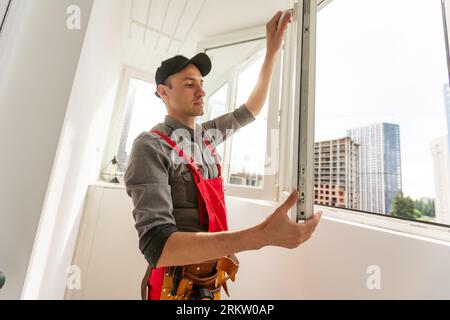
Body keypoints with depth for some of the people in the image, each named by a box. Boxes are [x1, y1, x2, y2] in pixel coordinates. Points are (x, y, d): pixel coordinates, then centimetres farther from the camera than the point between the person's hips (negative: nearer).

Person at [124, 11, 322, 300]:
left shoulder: (207, 134, -1)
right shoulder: (151, 146, -22)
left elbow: (252, 109, 9)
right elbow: (157, 246, -31)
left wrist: (272, 50, 1)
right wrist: (261, 236, -41)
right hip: (177, 287, -6)